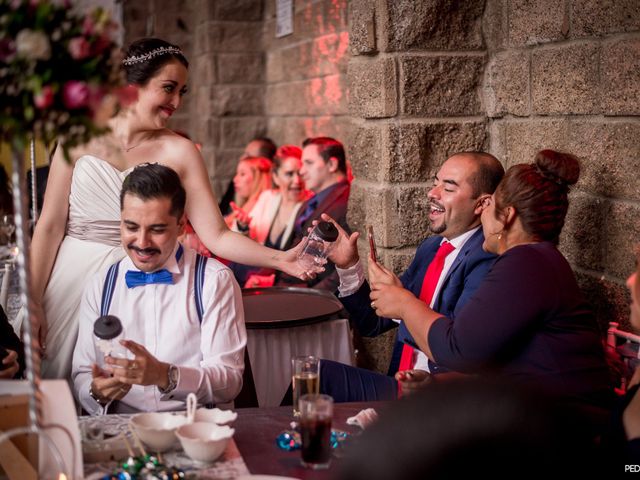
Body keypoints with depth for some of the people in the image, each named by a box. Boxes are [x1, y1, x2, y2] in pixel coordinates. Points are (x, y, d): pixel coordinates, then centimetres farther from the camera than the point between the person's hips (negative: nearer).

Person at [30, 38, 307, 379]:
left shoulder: (179, 152, -3)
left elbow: (216, 236, -6)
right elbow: (50, 226, -1)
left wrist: (279, 259, -19)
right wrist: (32, 302, -4)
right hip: (71, 281, 1)